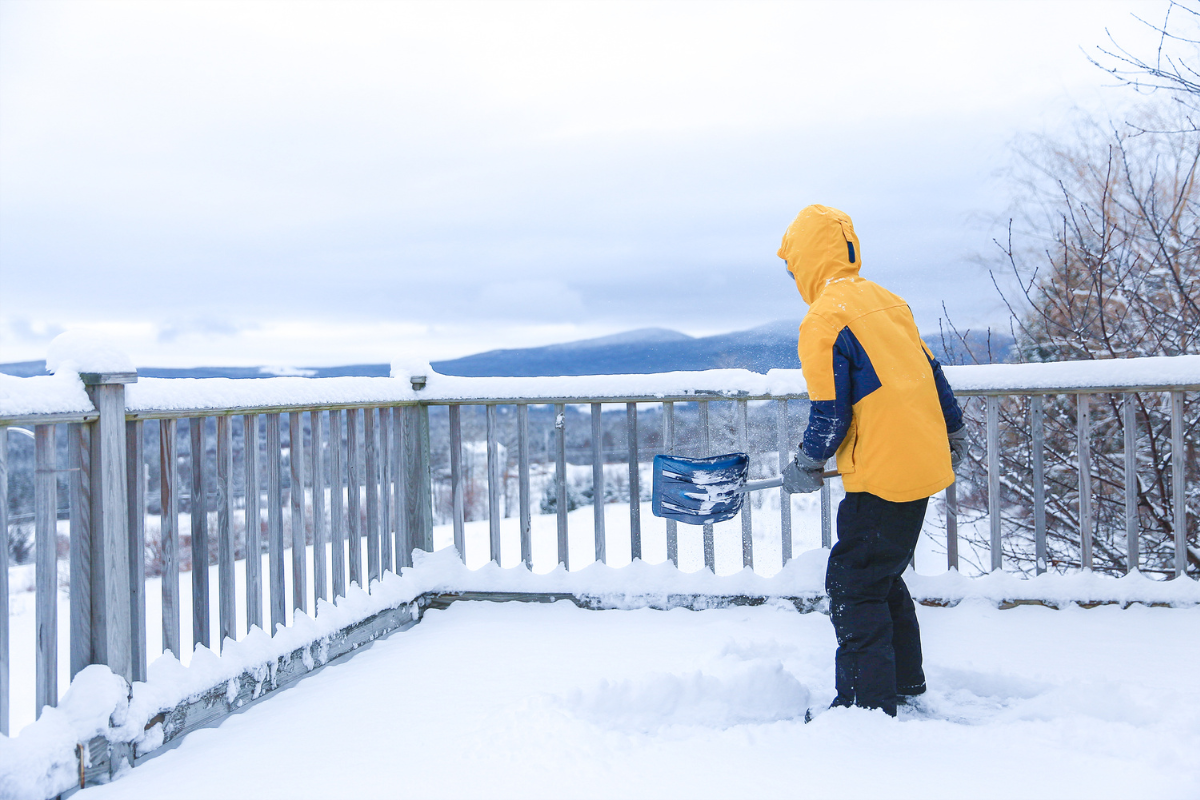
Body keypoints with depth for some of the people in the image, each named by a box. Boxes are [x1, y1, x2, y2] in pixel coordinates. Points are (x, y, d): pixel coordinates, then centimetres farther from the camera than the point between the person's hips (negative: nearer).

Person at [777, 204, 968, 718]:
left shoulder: (823, 319, -14)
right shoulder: (884, 299, 11)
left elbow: (830, 413, -14)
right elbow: (930, 372, 18)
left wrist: (807, 467, 2)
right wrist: (954, 432, 30)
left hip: (881, 476, -9)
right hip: (925, 461, 9)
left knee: (854, 587, 1)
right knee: (883, 578, 21)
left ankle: (867, 703, 6)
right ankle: (905, 683, 32)